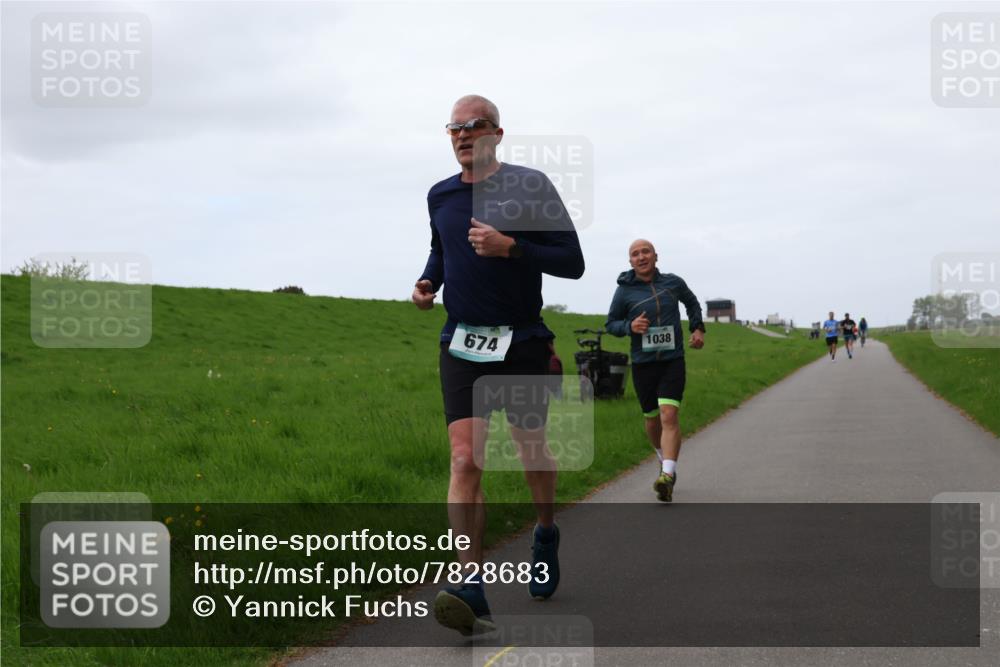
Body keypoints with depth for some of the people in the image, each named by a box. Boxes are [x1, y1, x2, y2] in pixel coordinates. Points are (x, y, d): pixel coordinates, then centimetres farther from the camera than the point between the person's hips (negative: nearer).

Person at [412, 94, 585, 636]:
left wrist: (509, 247, -20)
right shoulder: (440, 196, 9)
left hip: (522, 343, -2)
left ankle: (546, 534, 44)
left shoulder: (529, 186, -6)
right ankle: (471, 591, -20)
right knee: (465, 462, -13)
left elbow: (573, 262, -8)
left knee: (532, 453, 13)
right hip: (462, 346, 2)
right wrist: (428, 282, 6)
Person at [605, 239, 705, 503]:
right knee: (652, 419, 14)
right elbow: (610, 323, 6)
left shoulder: (673, 283, 1)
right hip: (643, 364, 1)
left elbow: (692, 303, 22)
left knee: (669, 416, -17)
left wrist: (698, 328, 8)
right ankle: (665, 460, 43)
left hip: (673, 362, -1)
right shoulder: (624, 291, -4)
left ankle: (668, 476, -27)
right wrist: (629, 326, -14)